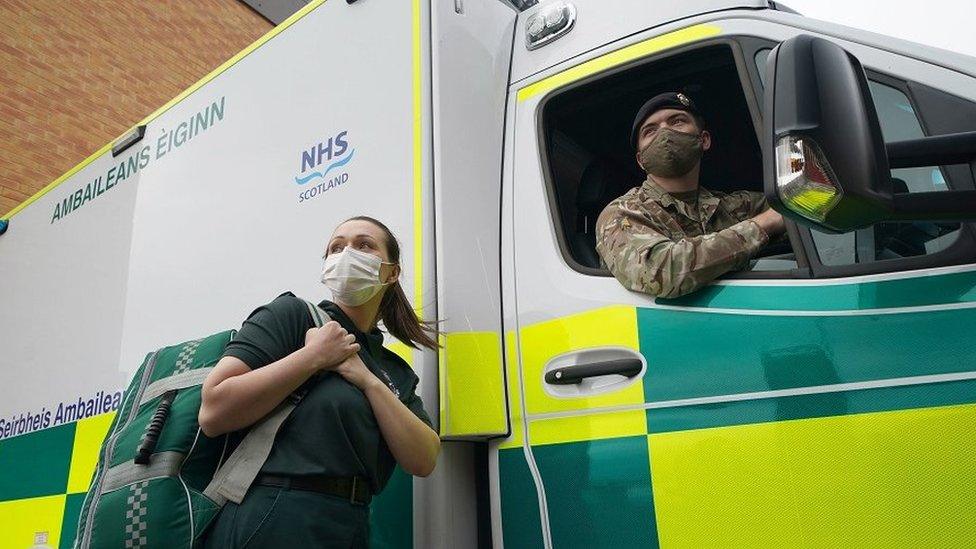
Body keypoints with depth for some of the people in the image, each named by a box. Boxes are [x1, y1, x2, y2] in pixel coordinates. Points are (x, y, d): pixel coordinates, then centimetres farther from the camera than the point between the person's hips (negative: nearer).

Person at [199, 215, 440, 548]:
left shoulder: (399, 372, 11)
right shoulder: (290, 314, -4)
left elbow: (423, 462, -3)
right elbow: (213, 412, -15)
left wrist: (369, 381, -10)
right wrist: (314, 356, -13)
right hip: (271, 520, -5)